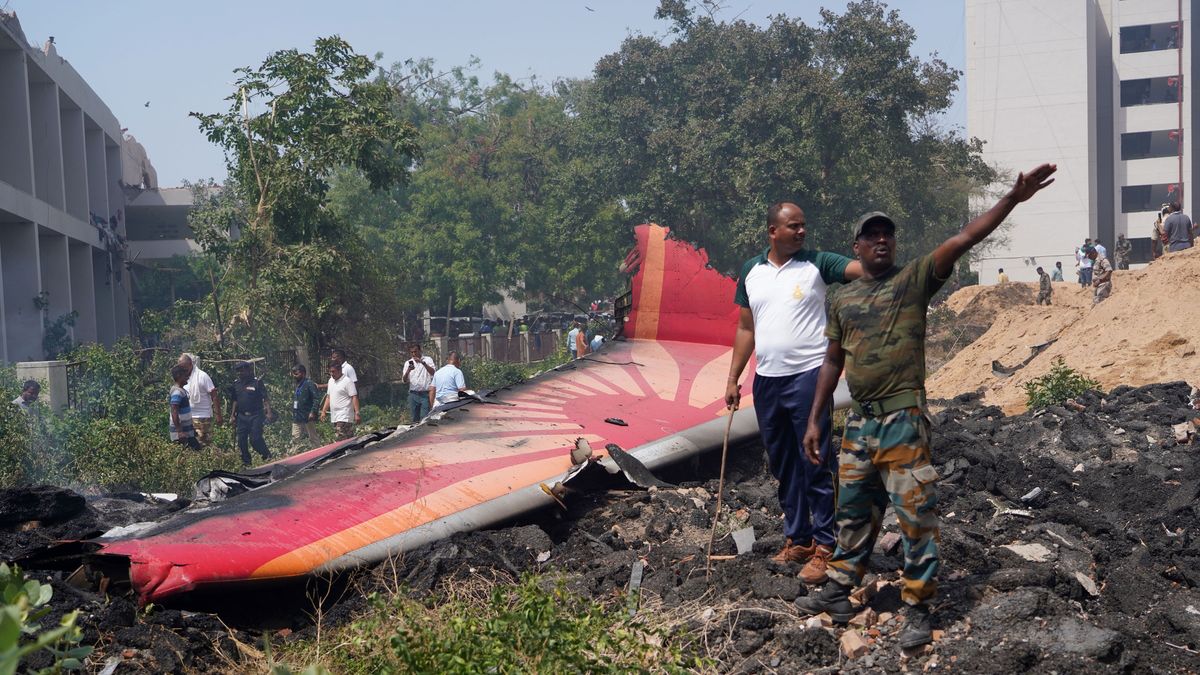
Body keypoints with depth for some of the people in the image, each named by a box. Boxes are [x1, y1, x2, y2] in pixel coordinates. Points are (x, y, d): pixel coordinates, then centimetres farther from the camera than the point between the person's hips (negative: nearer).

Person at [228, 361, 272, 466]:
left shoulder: (257, 382, -6)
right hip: (242, 417, 5)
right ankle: (246, 461, 17)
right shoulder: (236, 384, 10)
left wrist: (268, 412, -18)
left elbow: (265, 398, -8)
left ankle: (267, 456, 8)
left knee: (255, 439, -11)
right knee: (241, 440, 4)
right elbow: (235, 401, 17)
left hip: (255, 416, -5)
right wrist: (232, 416, 14)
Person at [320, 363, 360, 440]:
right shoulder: (331, 381, 16)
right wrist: (323, 411, 19)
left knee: (342, 441, -16)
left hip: (344, 417, -8)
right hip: (335, 417, 8)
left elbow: (354, 397, -14)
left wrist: (357, 413, -21)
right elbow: (328, 397, 24)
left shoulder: (347, 381, -9)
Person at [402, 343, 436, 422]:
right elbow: (404, 380, 4)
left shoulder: (428, 360, 5)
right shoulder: (408, 363, 13)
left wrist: (423, 362, -19)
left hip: (425, 394, -3)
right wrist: (408, 371, -16)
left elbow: (433, 372, -11)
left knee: (424, 418, -8)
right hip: (413, 394, 3)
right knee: (414, 419, 5)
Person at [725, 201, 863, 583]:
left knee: (817, 465, -3)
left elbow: (862, 269, -18)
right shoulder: (751, 271, 10)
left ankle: (824, 546, 5)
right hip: (767, 380, 5)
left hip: (808, 375, -5)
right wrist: (733, 379, 13)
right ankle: (796, 539, 26)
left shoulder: (816, 263, -2)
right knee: (783, 466, 13)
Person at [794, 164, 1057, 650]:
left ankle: (917, 611, 10)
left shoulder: (914, 279, -2)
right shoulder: (843, 300, 11)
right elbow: (833, 362, 16)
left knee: (915, 516, -1)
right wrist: (814, 420, 13)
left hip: (904, 421, -5)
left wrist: (1014, 197, -24)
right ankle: (838, 594, 29)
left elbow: (964, 238, -14)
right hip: (859, 422, 5)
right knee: (854, 512, 16)